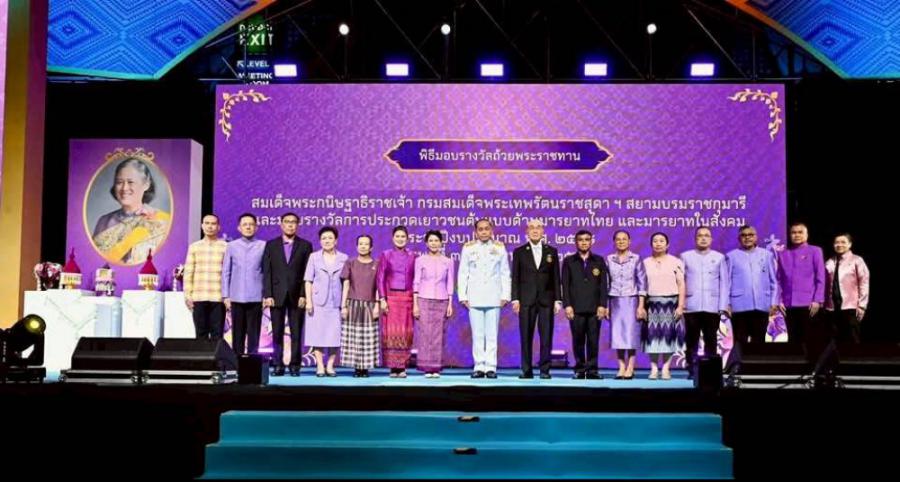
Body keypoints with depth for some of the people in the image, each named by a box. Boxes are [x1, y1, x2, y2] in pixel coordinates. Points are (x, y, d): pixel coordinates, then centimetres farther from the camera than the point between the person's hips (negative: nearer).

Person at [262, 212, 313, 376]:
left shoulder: (305, 245, 6)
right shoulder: (271, 245, 9)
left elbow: (307, 273, 1)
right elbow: (267, 272, 4)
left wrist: (304, 295, -7)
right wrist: (267, 295, -5)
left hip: (297, 295, -1)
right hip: (277, 295, 1)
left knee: (296, 333, 0)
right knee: (277, 332, 2)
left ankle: (295, 365, 5)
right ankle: (278, 365, 7)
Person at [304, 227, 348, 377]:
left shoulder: (343, 258, 6)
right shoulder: (314, 257, 7)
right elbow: (308, 281, 4)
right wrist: (308, 301, -5)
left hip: (336, 302, 0)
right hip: (318, 301, 0)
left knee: (334, 334, -2)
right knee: (317, 333, -2)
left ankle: (330, 365, 5)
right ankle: (320, 366, 3)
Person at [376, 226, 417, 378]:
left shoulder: (412, 256, 10)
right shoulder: (386, 255, 5)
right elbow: (380, 278, 2)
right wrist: (382, 299, -7)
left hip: (407, 298, 2)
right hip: (391, 297, -1)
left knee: (405, 332, -1)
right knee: (391, 331, -4)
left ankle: (402, 366, 3)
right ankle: (393, 367, 0)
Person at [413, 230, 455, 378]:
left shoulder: (448, 262, 8)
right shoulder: (420, 260, 4)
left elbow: (450, 284, 9)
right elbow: (416, 283, 3)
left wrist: (450, 304, 3)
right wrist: (415, 304, -3)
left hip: (442, 301, 1)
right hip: (424, 300, -1)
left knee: (439, 335, -1)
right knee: (425, 334, -5)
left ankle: (436, 368, 3)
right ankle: (427, 368, -1)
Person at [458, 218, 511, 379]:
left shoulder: (500, 248, 7)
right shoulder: (468, 248, 6)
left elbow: (505, 274, 7)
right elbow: (463, 274, 6)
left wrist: (505, 295, 0)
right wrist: (463, 296, 0)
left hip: (494, 298, 0)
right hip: (474, 298, 0)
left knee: (492, 334, -1)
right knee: (477, 335, 1)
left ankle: (491, 367, 4)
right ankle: (479, 367, 6)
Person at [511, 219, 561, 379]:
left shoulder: (551, 251, 10)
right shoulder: (519, 252, 7)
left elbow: (556, 277, 8)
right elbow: (515, 277, 5)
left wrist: (558, 300, 2)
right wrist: (515, 299, -4)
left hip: (546, 299, 1)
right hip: (526, 300, -1)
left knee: (546, 336, -1)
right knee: (526, 337, 0)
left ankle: (544, 369, 5)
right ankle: (526, 370, 6)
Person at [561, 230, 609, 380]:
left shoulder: (599, 261, 10)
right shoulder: (569, 261, 9)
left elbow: (604, 284, 6)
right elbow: (565, 285, 4)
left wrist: (602, 305, -3)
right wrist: (567, 305, -6)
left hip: (594, 308, 0)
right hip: (576, 308, 0)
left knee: (593, 340, 0)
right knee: (578, 340, 2)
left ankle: (592, 370, 5)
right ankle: (579, 370, 9)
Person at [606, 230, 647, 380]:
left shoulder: (636, 259, 0)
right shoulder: (609, 259, 6)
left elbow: (642, 283, -1)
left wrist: (641, 305, -7)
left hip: (631, 301, -2)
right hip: (615, 301, 2)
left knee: (631, 333, -4)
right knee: (617, 334, 1)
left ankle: (630, 368, 1)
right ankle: (621, 367, 6)